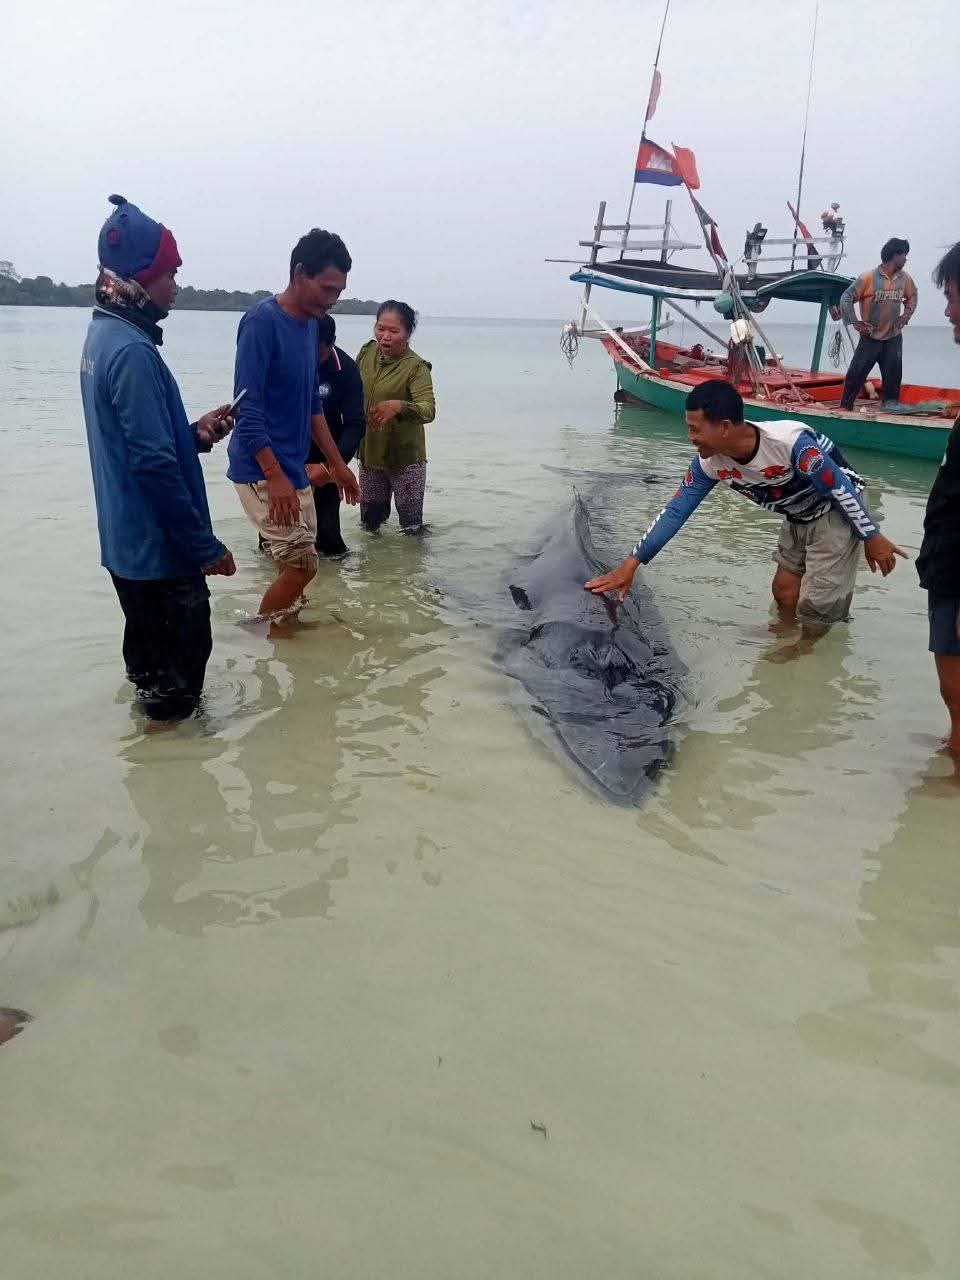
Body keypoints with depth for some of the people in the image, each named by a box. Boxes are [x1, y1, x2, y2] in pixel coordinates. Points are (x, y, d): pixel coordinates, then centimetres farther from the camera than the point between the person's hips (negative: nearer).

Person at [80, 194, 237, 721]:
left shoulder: (104, 336, 11)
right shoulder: (132, 351, -21)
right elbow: (155, 465, -24)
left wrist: (196, 433, 6)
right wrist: (206, 545, -19)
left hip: (128, 543, 10)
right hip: (160, 548, -10)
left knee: (152, 657, 21)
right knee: (182, 656, 2)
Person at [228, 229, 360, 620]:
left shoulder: (310, 324, 10)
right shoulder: (262, 321, -16)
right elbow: (247, 408, -21)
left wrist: (337, 464, 18)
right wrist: (274, 476, -26)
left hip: (293, 469, 9)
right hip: (263, 471, -9)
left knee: (298, 564, 12)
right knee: (301, 564, -9)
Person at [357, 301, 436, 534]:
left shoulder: (416, 367, -18)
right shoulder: (367, 351, 0)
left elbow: (428, 411, -31)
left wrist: (399, 406, -48)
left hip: (404, 456, -6)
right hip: (369, 452, 6)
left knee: (411, 527, 1)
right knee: (369, 522, 19)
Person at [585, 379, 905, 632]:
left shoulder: (790, 443, -37)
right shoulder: (709, 463, -18)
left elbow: (841, 488, -25)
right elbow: (675, 511, -12)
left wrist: (872, 538, -16)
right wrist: (631, 564, -15)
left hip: (835, 511, -6)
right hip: (797, 518, 6)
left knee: (815, 604, -7)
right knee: (784, 594, 12)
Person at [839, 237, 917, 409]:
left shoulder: (904, 278, 3)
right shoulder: (868, 277, -14)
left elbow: (912, 295, 22)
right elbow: (846, 298, -13)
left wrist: (907, 313, 8)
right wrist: (855, 323, -15)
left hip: (893, 338, 4)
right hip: (871, 338, -4)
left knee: (893, 378, 7)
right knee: (856, 374, -3)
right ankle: (845, 407, 8)